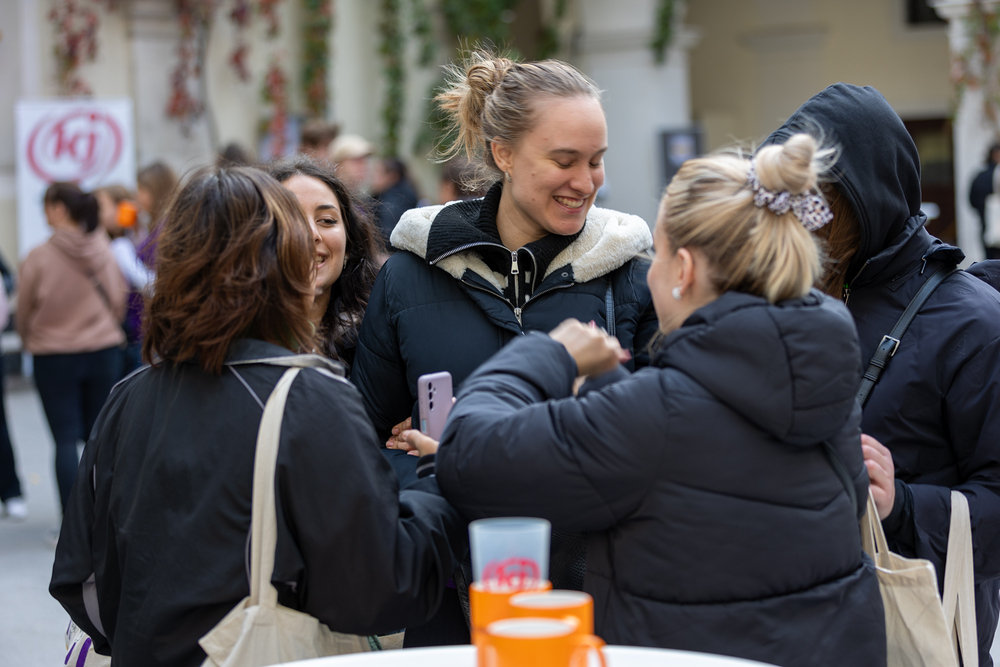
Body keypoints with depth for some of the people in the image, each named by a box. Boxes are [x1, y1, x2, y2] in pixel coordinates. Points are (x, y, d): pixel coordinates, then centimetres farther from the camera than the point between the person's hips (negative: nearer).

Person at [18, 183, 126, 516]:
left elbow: (24, 313, -1)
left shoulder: (39, 257, -14)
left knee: (65, 439, 2)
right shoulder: (104, 250, -5)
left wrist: (29, 341, 20)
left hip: (53, 356, -3)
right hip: (104, 351, 3)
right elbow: (119, 300, 7)